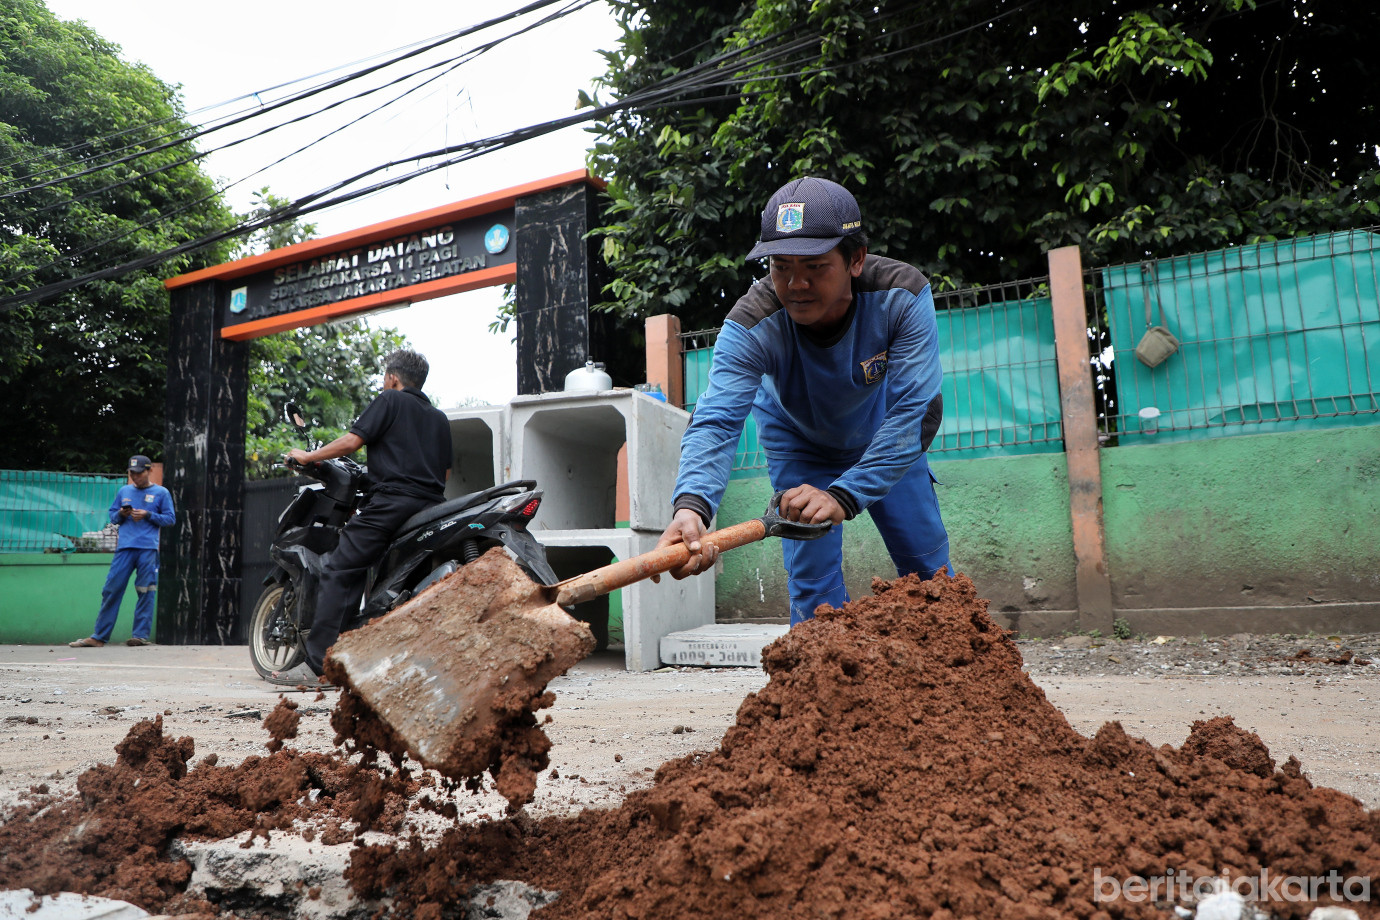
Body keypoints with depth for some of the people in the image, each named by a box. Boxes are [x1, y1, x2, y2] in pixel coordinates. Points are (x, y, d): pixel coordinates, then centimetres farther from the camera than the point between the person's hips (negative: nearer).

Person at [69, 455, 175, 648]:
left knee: (145, 592, -3)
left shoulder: (161, 493, 7)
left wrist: (147, 515, -9)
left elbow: (170, 519, 4)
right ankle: (99, 636, 5)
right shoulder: (124, 491, 18)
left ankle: (142, 635, 1)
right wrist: (120, 514, -2)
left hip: (148, 549, -3)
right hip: (124, 548, 3)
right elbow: (112, 517, 20)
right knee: (111, 589, 1)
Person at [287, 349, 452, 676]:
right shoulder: (439, 418, 25)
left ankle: (319, 656, -16)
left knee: (340, 571, -8)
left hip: (392, 499, -7)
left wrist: (307, 456, 8)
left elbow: (352, 441, -2)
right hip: (431, 507, 7)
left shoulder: (390, 401, 6)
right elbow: (445, 472, 24)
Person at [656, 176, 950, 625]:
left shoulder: (904, 295, -34)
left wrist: (843, 496, -53)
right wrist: (692, 505, -68)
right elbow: (716, 420, -47)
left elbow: (911, 409, -40)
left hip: (882, 440, 1)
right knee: (812, 577, -10)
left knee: (928, 569, 7)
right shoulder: (750, 326, -35)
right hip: (799, 445, -1)